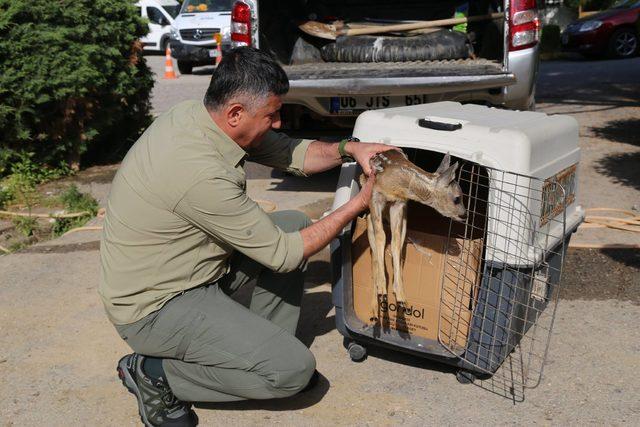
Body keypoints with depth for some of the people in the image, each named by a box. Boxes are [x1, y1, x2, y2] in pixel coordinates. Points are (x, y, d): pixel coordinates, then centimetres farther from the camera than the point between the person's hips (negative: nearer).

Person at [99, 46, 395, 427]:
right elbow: (283, 255, -23)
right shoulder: (202, 172, -33)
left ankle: (265, 348, 14)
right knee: (294, 369, -13)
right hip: (155, 307, -9)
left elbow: (289, 153, 6)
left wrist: (348, 149, -10)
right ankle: (157, 373, 0)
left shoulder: (199, 115, -6)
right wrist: (358, 205, -15)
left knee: (295, 223, 6)